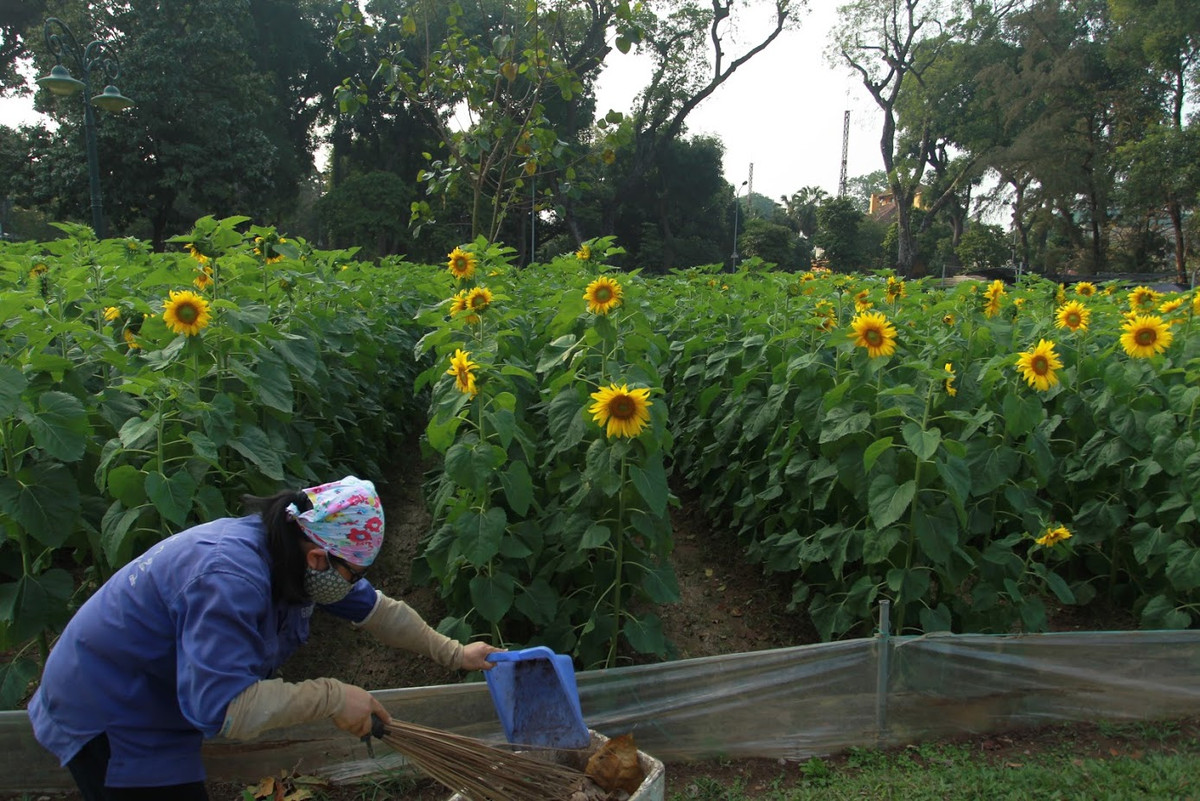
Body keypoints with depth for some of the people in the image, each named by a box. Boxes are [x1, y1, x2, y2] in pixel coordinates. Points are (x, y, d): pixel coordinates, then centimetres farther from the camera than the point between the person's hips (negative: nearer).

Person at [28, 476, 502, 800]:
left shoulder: (293, 551, -7)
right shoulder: (229, 581, -36)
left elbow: (376, 609, 3)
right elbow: (223, 706, -39)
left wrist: (453, 654, 7)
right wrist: (333, 698, -32)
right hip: (108, 723, -9)